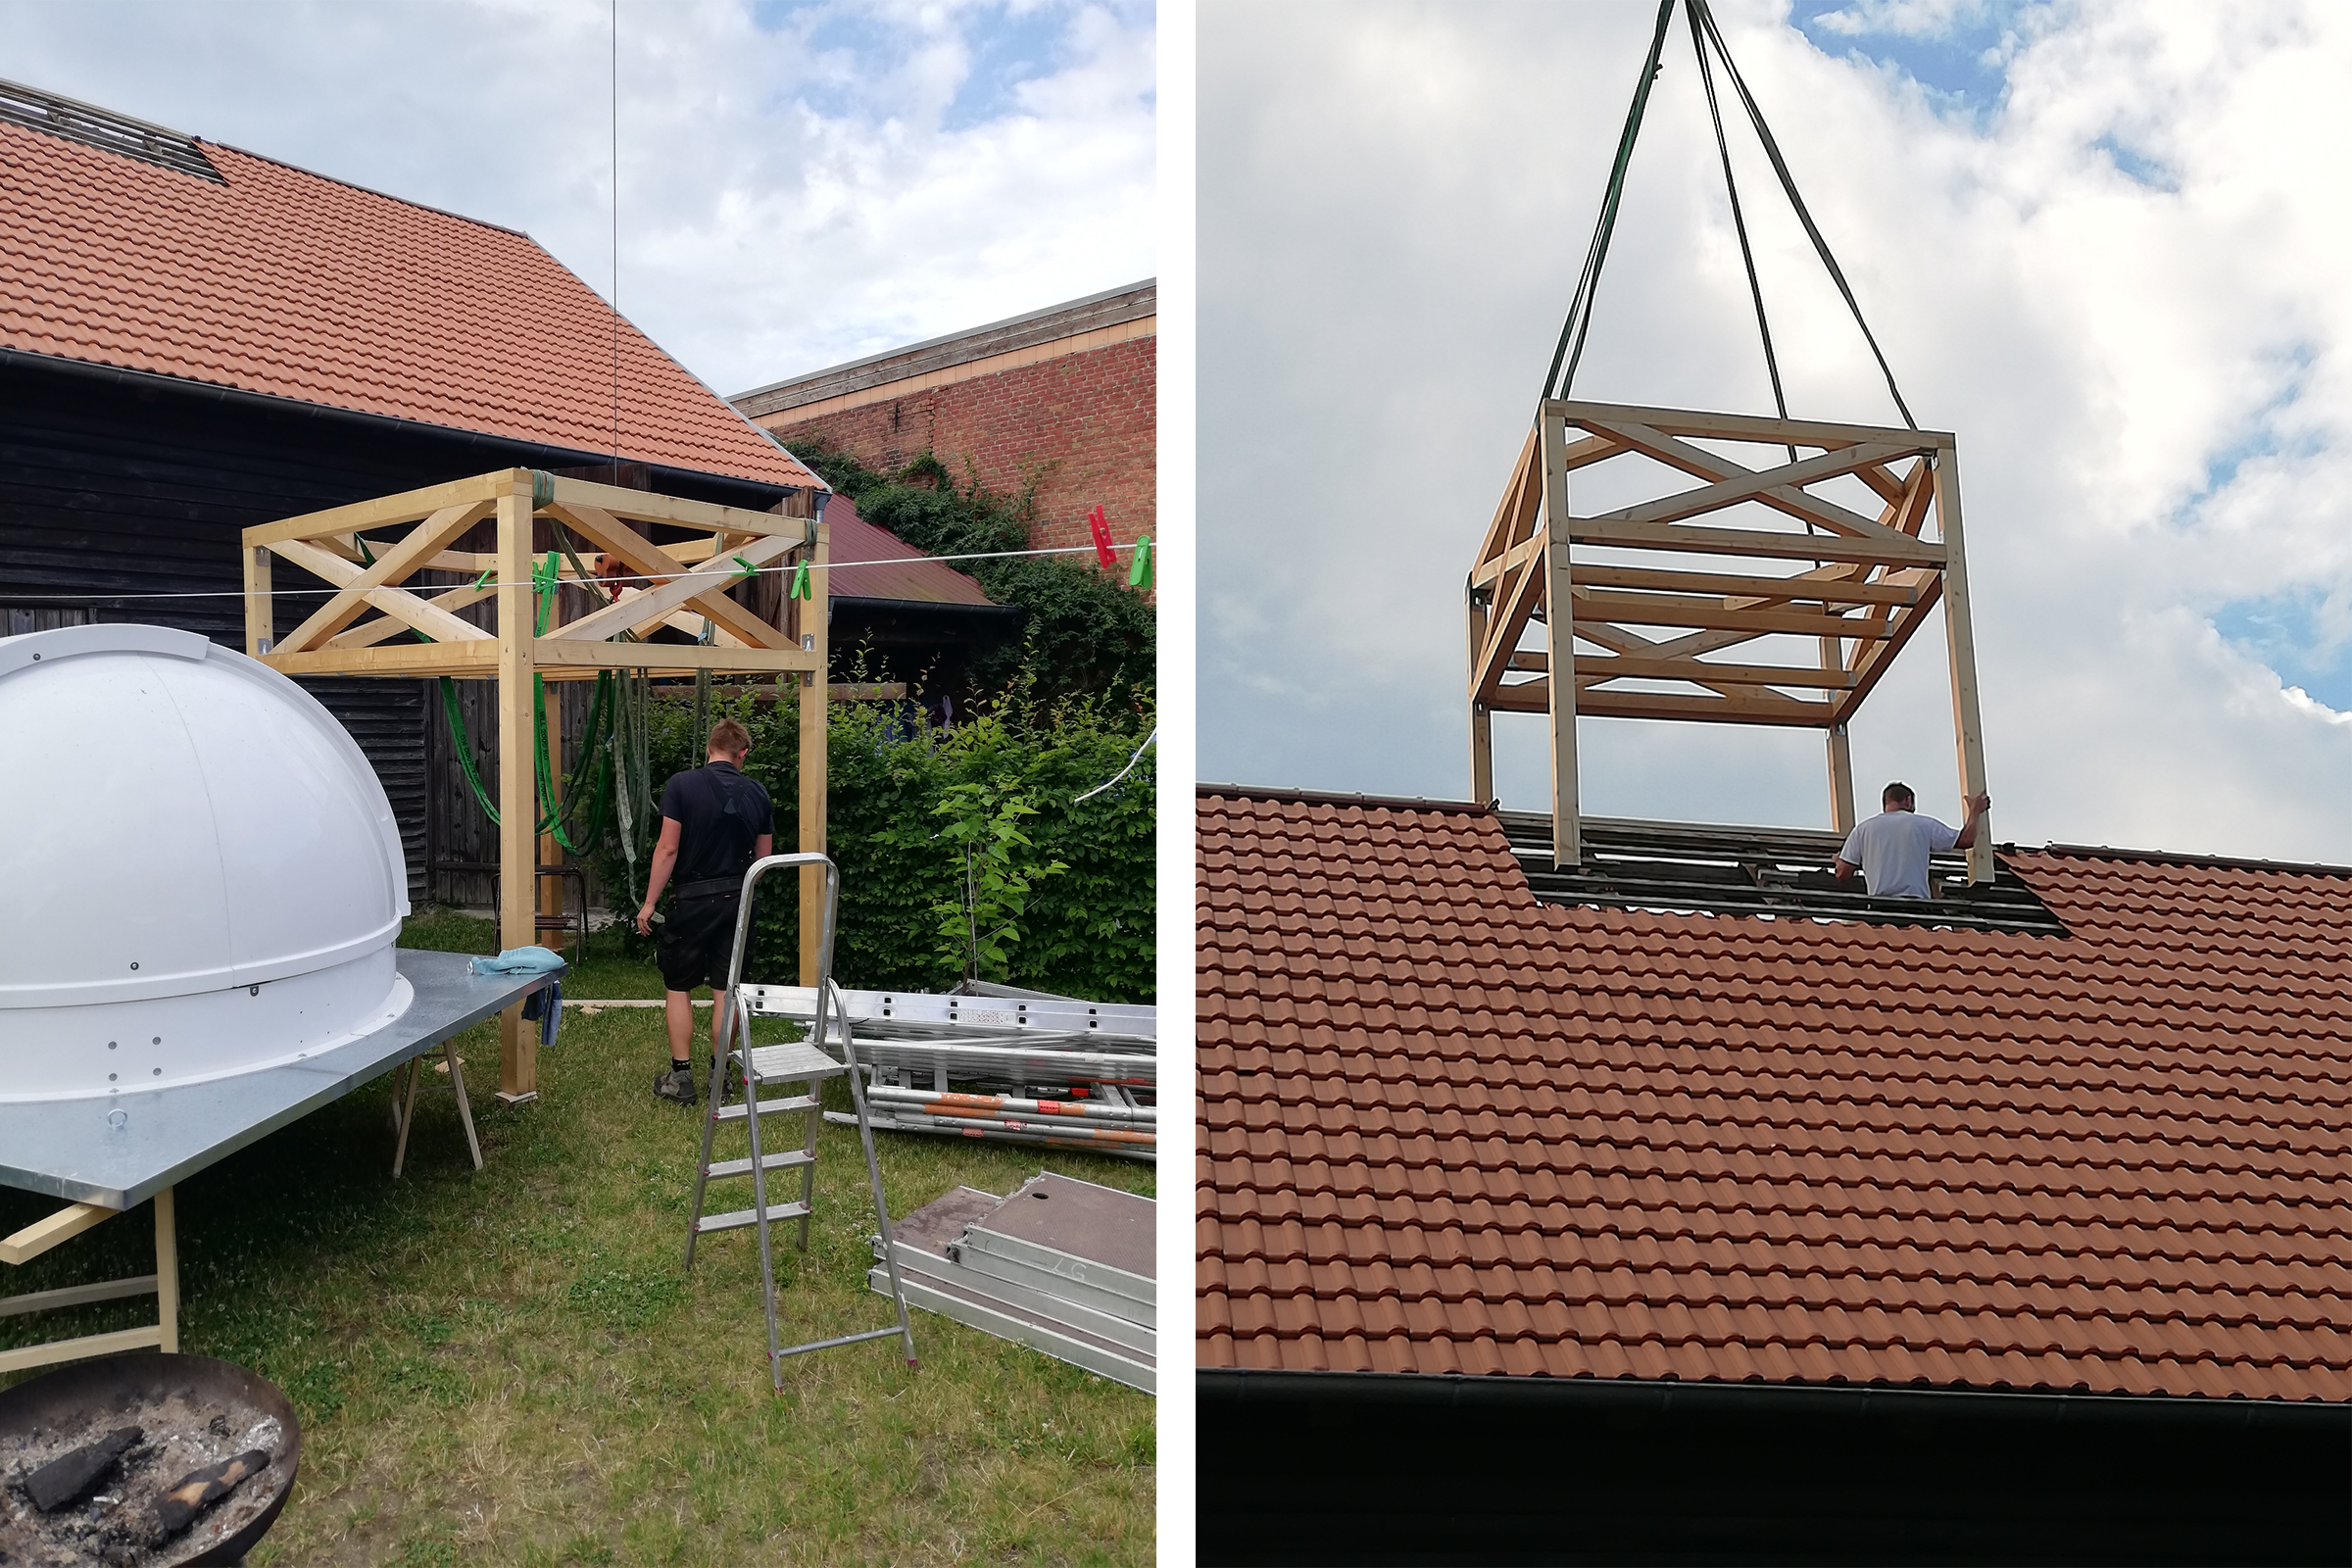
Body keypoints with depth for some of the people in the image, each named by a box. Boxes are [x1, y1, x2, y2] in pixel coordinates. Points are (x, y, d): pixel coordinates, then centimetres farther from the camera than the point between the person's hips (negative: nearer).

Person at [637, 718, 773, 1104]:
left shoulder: (681, 785, -10)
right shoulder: (756, 793, 1)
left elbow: (668, 848, -12)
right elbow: (764, 857, 8)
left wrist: (649, 902, -5)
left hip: (693, 898, -3)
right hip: (738, 898, 3)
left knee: (677, 986, 9)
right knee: (725, 988, 10)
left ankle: (681, 1076, 10)